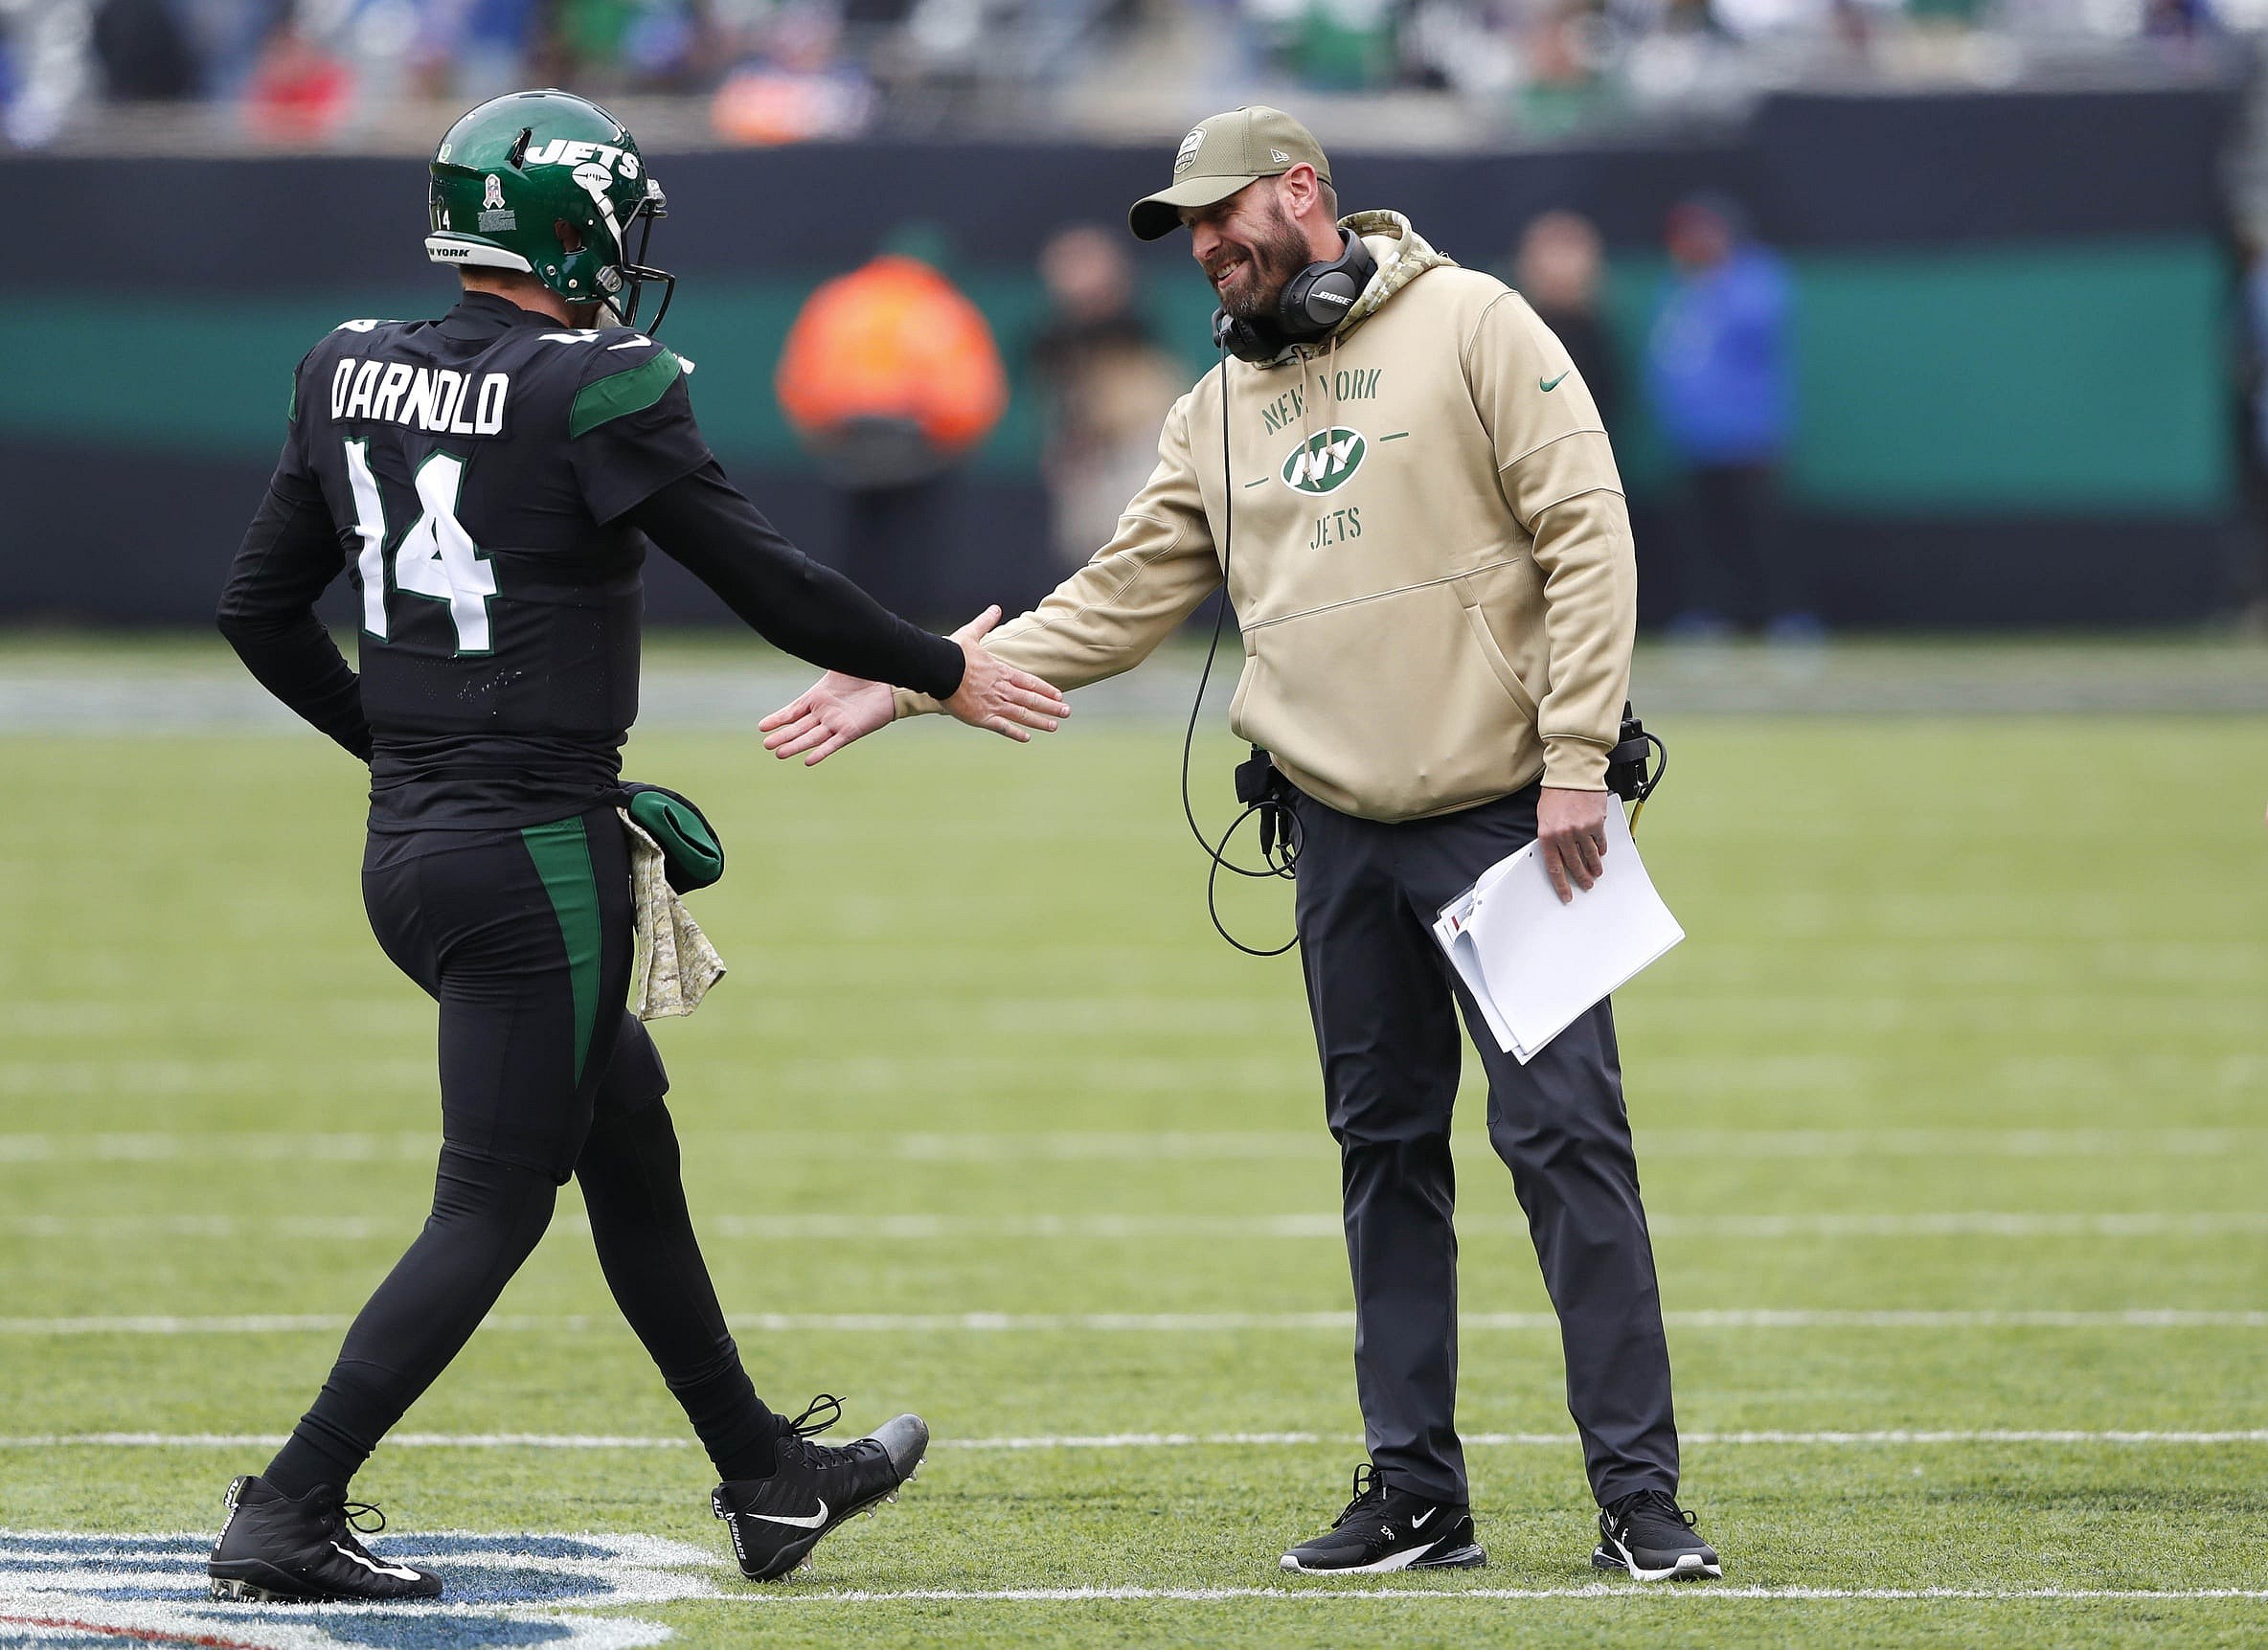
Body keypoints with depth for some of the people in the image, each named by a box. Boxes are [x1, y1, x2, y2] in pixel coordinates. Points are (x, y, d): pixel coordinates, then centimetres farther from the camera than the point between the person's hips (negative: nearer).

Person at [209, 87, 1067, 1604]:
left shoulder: (354, 377, 6)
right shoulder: (598, 392, -15)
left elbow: (262, 609, 11)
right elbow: (770, 584, -10)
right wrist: (944, 673, 4)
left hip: (408, 842, 8)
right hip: (537, 855, -8)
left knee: (629, 1137, 21)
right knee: (492, 1208, -1)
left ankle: (766, 1477, 32)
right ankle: (290, 1516, -5)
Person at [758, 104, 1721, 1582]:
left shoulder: (1471, 325, -4)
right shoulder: (1222, 408, 14)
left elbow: (1585, 533, -10)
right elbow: (1113, 608, 14)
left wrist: (1574, 764, -16)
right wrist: (914, 683, 4)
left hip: (1505, 819, -6)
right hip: (1343, 835, 6)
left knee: (1565, 1135, -9)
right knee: (1386, 1152, 9)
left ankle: (1640, 1497, -6)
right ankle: (1417, 1494, 16)